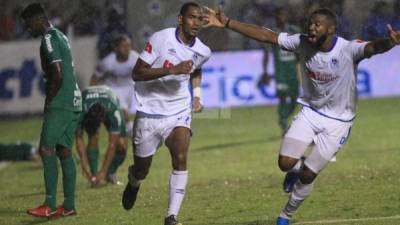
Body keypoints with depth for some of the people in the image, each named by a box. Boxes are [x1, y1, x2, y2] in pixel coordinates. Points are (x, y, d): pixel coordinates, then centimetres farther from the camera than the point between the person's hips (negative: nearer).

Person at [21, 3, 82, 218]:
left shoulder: (49, 39, -10)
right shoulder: (61, 37, 20)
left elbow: (58, 75, -18)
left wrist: (48, 101, -8)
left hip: (60, 104, -9)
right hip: (73, 102, 9)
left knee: (46, 150, -9)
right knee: (64, 151, 9)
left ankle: (50, 205, -12)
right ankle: (69, 205, 7)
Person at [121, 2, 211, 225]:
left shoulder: (203, 51, 0)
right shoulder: (161, 39, -16)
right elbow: (137, 73, -19)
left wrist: (197, 95, 10)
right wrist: (172, 70, -28)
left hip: (178, 113, 2)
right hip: (150, 112, -2)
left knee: (181, 158, -23)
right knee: (142, 170, 10)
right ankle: (133, 182, 49)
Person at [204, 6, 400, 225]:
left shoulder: (348, 50, -26)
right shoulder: (302, 43, -12)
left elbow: (373, 47, -46)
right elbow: (265, 35, -8)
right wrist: (227, 23, -10)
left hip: (337, 122, -3)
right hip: (310, 111, 3)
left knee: (308, 175, -2)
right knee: (286, 163, -11)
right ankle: (299, 167, 28)